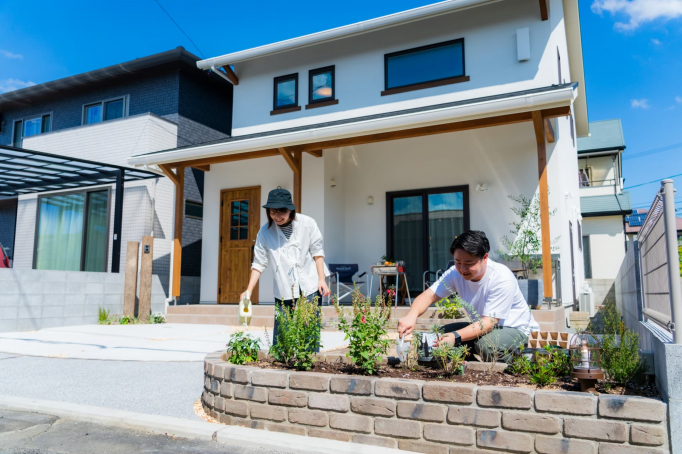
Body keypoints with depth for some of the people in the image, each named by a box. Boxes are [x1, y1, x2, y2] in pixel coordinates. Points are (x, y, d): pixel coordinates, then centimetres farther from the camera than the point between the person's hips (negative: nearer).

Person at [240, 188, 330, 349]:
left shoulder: (307, 223, -3)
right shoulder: (265, 232, -2)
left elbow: (317, 252, 4)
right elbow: (259, 263, 1)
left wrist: (322, 279, -2)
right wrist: (249, 290, -6)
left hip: (310, 287, -1)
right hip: (283, 292, 1)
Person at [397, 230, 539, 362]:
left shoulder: (503, 279, -29)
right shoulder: (455, 273, -13)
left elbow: (489, 322, -33)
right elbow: (429, 295, -21)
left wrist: (456, 337, -49)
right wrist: (412, 316, -43)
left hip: (514, 328, -5)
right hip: (483, 326, 6)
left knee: (486, 345, -36)